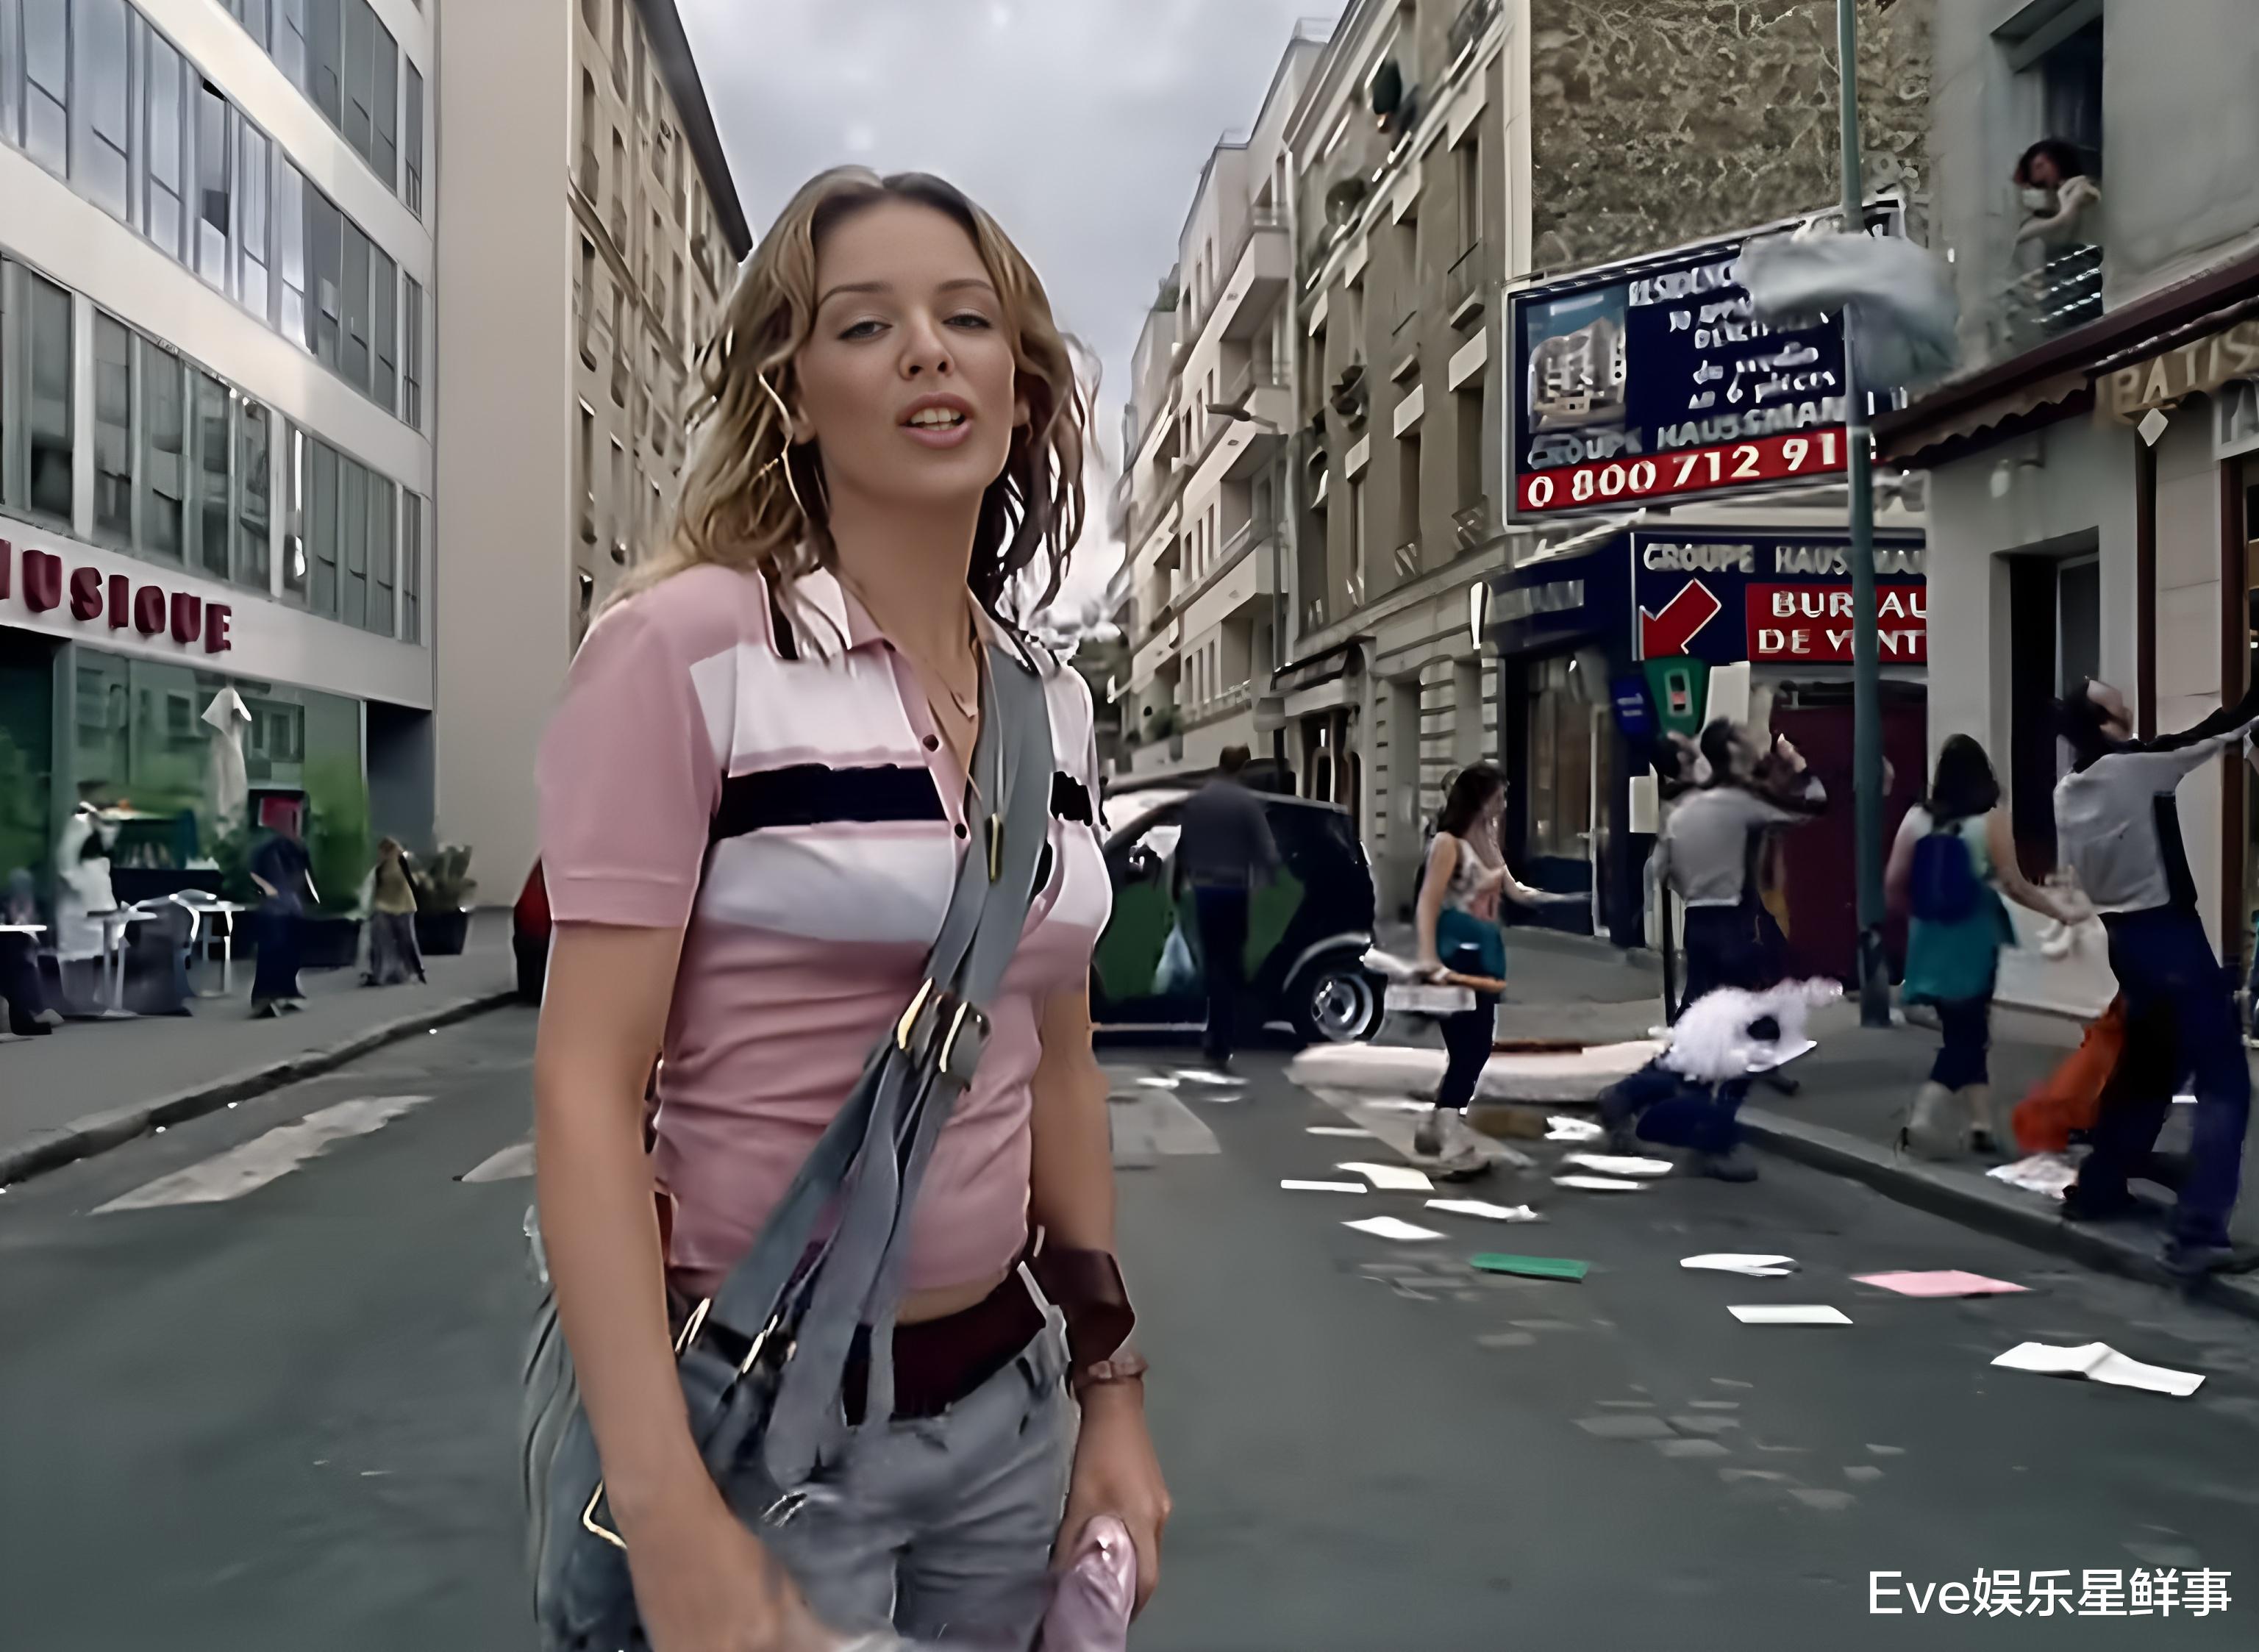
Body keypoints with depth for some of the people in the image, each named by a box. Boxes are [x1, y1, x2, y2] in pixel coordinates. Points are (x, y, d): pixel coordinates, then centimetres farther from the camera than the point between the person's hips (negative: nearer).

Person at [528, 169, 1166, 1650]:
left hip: (1004, 1402, 6)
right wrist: (669, 1520, -23)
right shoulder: (685, 648, -14)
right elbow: (588, 1087, -17)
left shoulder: (1054, 701, 4)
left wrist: (1111, 1388, 11)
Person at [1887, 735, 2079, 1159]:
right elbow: (2014, 886, -10)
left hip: (1931, 940, 4)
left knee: (1963, 1031, 15)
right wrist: (2062, 912, 1)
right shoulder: (1992, 820, -9)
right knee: (1967, 1033, 4)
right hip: (1973, 941, -4)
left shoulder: (1916, 818, 0)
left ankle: (1982, 1122, 19)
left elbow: (1893, 883, 1)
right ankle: (1926, 1116, -10)